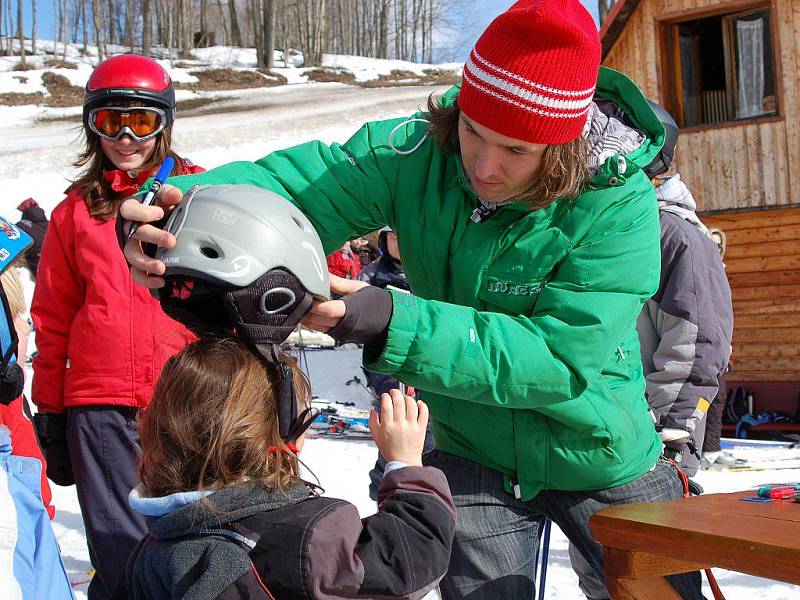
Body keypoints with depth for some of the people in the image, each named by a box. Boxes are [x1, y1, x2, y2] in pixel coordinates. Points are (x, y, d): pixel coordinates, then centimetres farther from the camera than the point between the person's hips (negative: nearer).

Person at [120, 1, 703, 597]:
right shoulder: (418, 152, -18)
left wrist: (394, 324, -42)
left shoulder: (618, 203, -27)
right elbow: (293, 185, -24)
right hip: (473, 453, 2)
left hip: (596, 455, -1)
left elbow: (561, 357, -33)